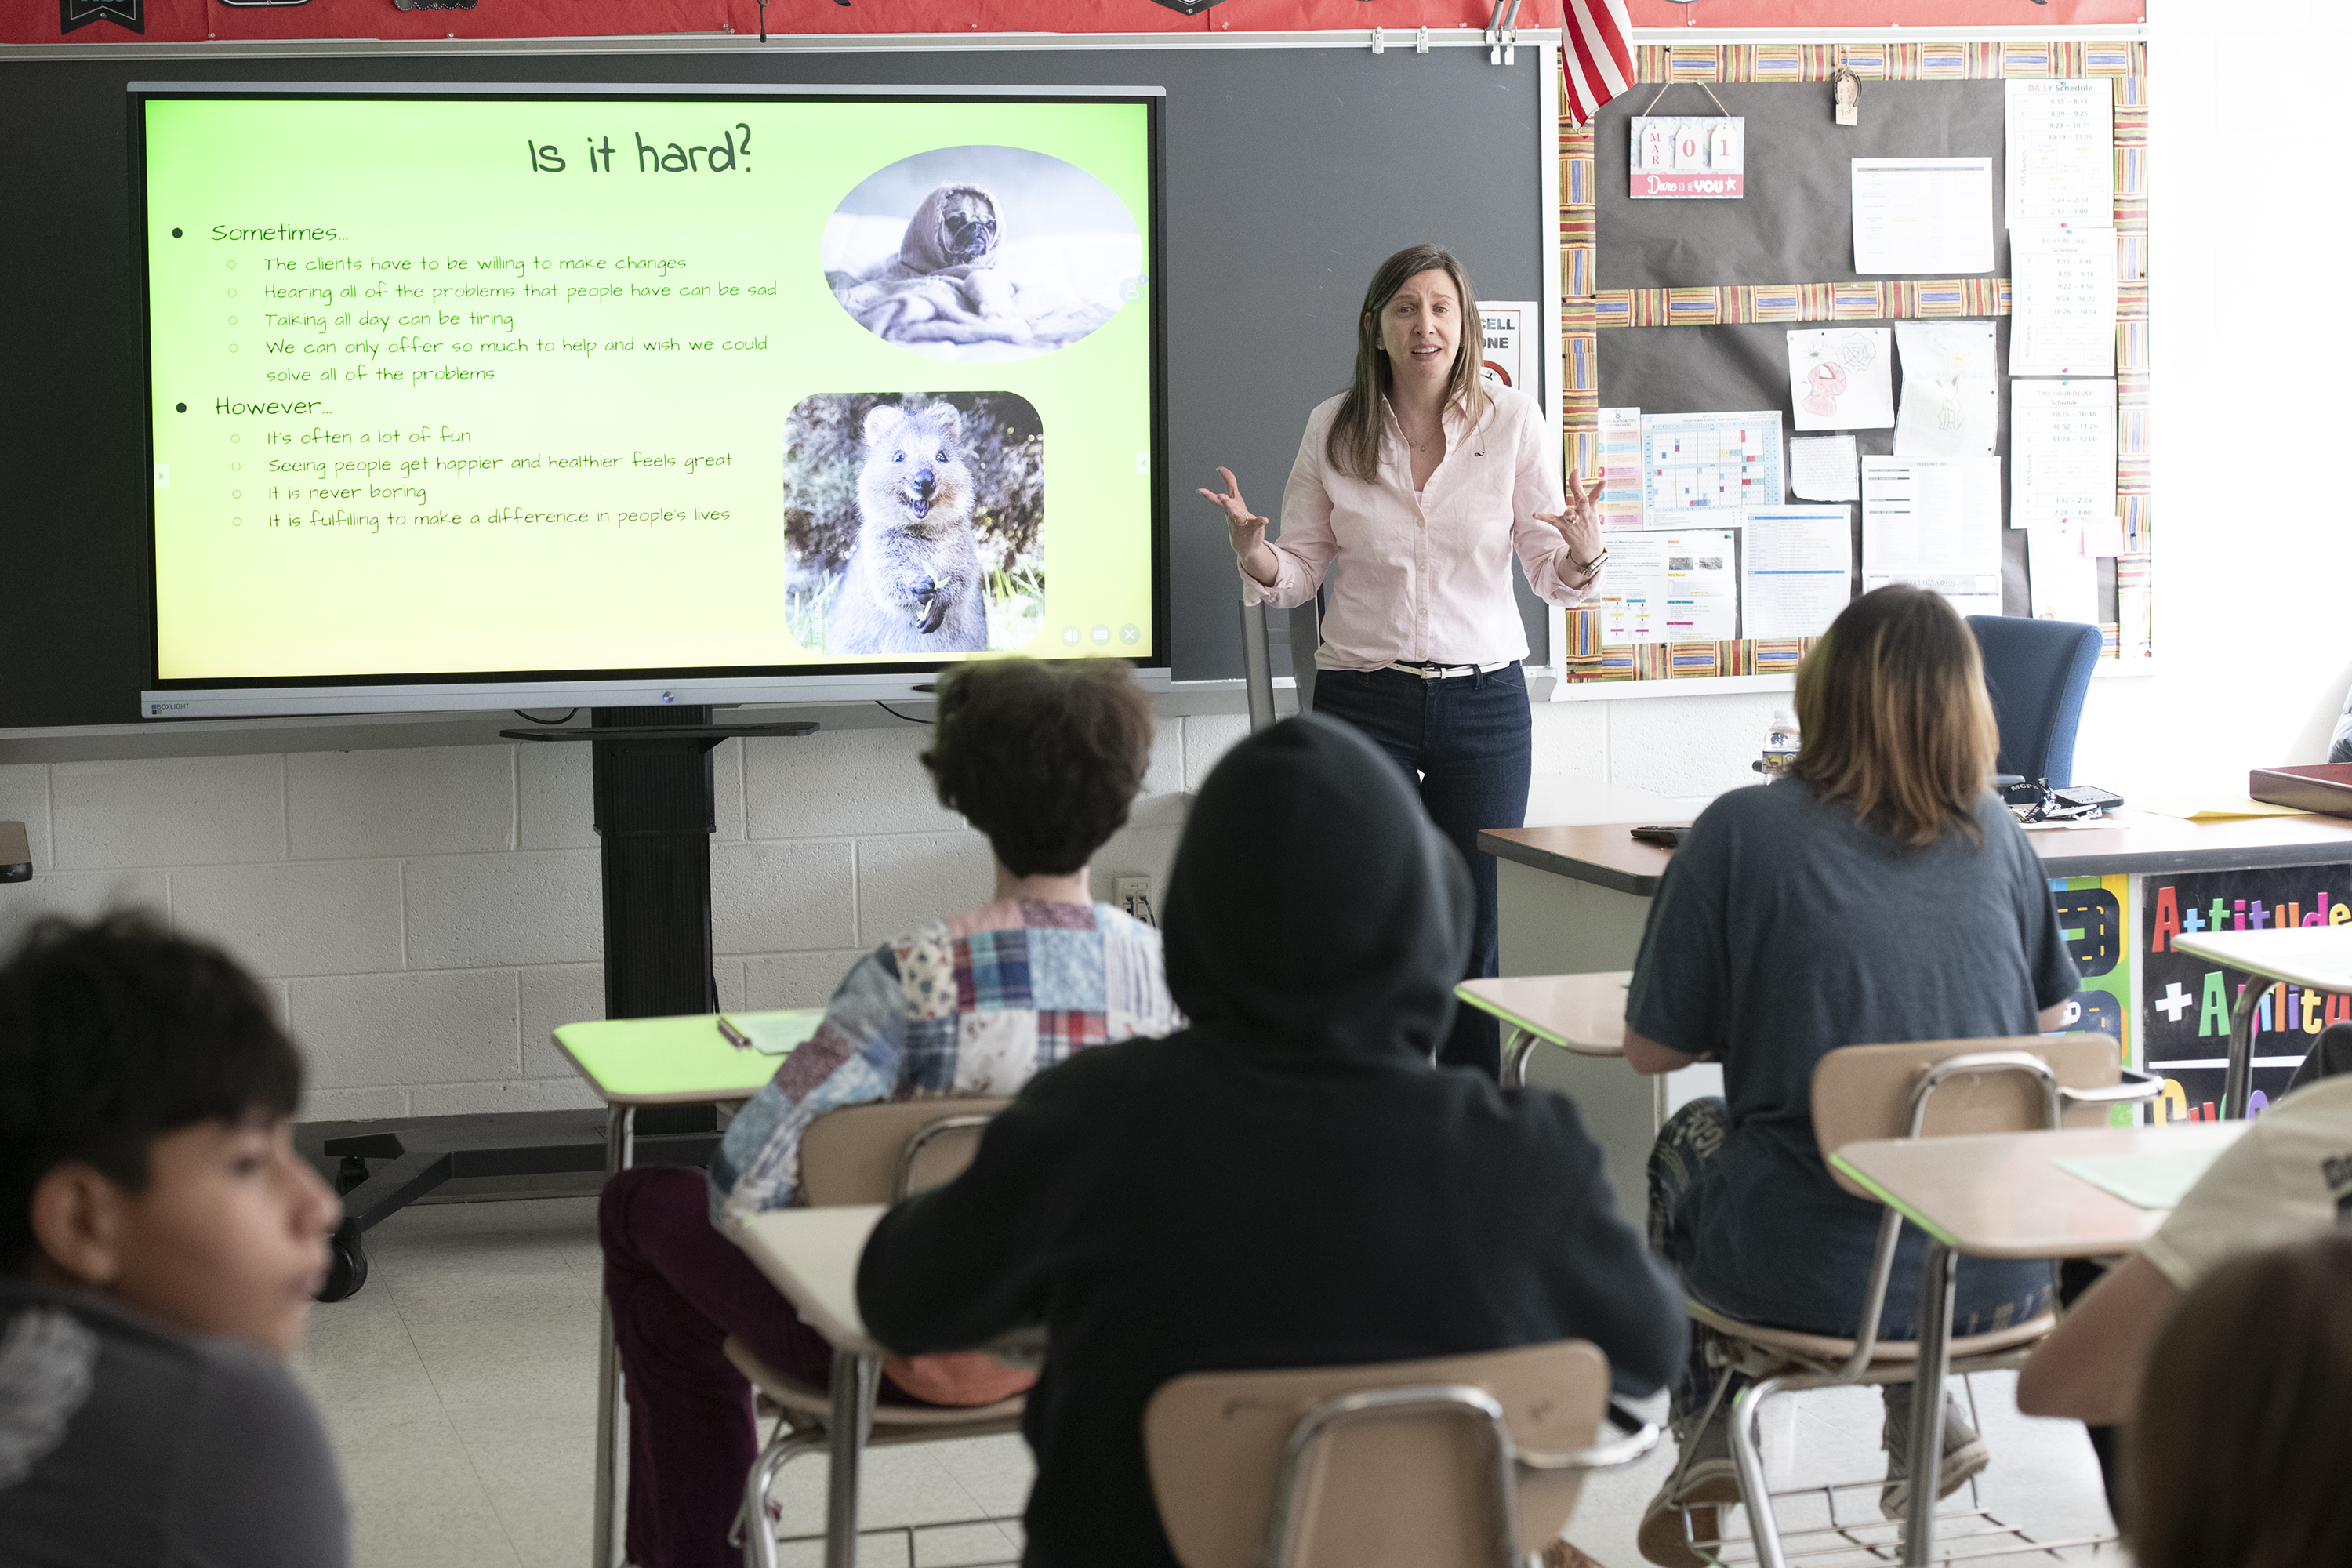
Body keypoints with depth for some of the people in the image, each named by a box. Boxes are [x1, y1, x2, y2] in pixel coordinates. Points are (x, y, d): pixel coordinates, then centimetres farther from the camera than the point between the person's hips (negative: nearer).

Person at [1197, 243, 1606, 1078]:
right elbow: (1301, 571, 7)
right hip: (1362, 700, 0)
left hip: (1485, 698, 0)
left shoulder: (1515, 422, 0)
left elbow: (1551, 576, 2)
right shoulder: (1333, 429, 2)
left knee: (1476, 928, 3)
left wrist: (1582, 553, -20)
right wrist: (1252, 552, -14)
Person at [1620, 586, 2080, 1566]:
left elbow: (1650, 1049, -3)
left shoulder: (1743, 832, -10)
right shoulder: (1993, 834, 1)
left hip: (1813, 1277, -3)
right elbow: (2047, 1018, 16)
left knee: (1688, 1140, 31)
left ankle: (1708, 1440, 32)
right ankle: (1918, 1416, 30)